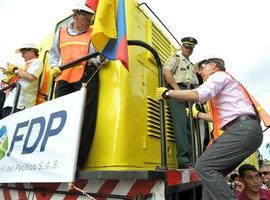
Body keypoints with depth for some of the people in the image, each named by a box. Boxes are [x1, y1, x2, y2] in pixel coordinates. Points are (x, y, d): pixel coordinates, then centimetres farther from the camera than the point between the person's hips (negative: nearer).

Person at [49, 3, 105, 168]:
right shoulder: (60, 33, 24)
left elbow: (100, 53, 9)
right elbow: (54, 54, 29)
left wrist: (101, 58, -14)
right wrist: (55, 67, 10)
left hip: (87, 76, -3)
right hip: (64, 78, 4)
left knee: (85, 117, -9)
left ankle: (78, 160, -2)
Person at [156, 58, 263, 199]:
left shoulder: (219, 75, 4)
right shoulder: (221, 82, 33)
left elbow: (198, 95, -17)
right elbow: (220, 117, 37)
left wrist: (167, 93, -8)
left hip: (243, 129, -10)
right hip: (245, 130, 10)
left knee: (204, 166, -18)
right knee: (212, 170, 6)